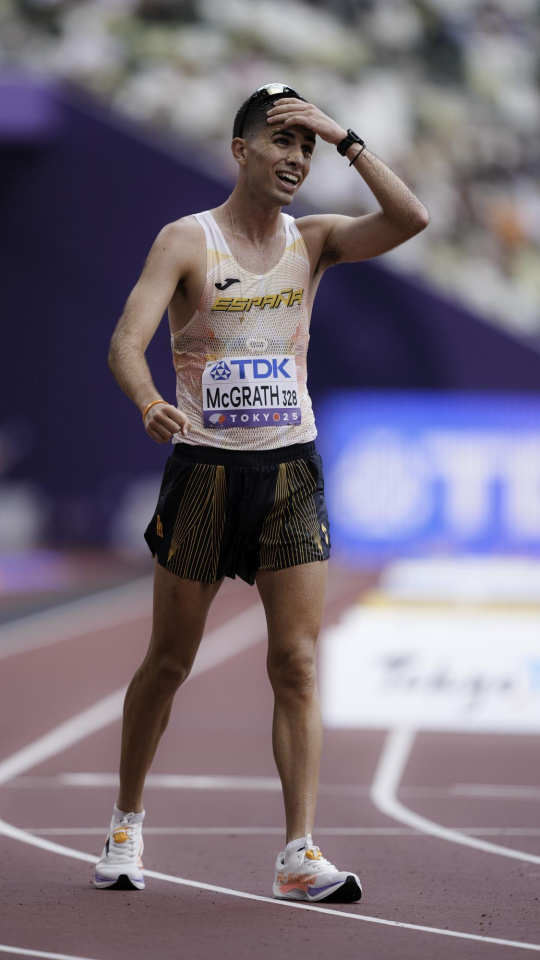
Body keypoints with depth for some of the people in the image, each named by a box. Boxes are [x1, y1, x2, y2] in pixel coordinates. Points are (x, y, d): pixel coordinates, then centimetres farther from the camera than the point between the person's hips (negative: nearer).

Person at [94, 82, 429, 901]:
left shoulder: (313, 241, 6)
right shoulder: (188, 241, -5)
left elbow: (411, 219, -10)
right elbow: (126, 342, -17)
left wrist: (345, 139, -12)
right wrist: (150, 404, -37)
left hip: (291, 470, 3)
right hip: (204, 465, -3)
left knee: (298, 664, -7)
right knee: (168, 660, 6)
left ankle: (300, 855, -9)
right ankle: (127, 824, 26)